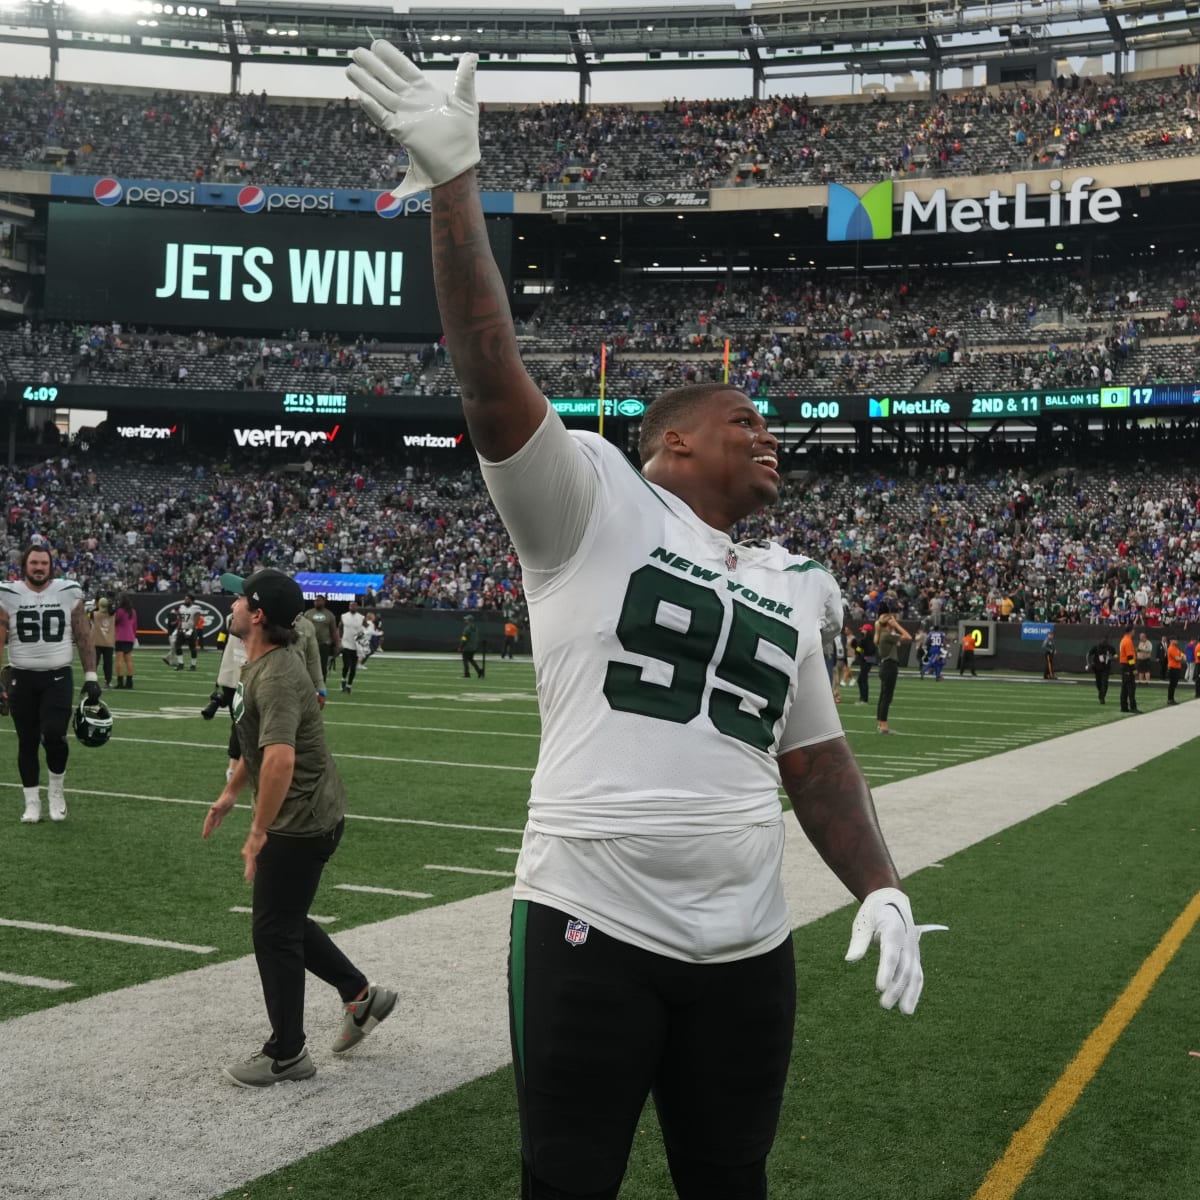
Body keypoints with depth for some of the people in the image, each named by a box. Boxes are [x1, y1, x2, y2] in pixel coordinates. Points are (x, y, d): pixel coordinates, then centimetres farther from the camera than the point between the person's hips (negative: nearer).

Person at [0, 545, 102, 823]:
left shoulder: (69, 594, 0)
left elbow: (84, 638, 5)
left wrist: (91, 677, 1)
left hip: (58, 677, -1)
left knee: (54, 736, -16)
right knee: (27, 742, 7)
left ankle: (56, 790, 9)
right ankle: (32, 802, 19)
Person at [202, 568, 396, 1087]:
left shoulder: (277, 676, -25)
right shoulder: (258, 665, 9)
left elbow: (280, 758, -37)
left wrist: (258, 832, -32)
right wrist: (230, 792, 29)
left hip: (301, 821, -10)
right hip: (310, 816, 10)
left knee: (274, 931, 2)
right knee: (285, 922, 20)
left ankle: (286, 1055, 15)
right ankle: (360, 995, 31)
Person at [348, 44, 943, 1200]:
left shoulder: (789, 585, 14)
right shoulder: (591, 506, -4)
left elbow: (815, 757, 18)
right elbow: (491, 376, -16)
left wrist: (880, 886, 6)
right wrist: (453, 184, -24)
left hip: (747, 950, 6)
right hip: (591, 930, -5)